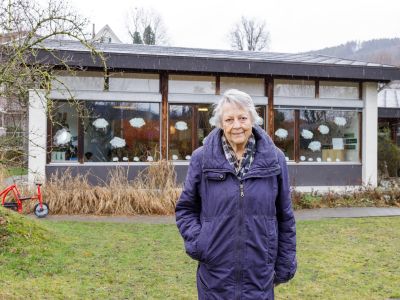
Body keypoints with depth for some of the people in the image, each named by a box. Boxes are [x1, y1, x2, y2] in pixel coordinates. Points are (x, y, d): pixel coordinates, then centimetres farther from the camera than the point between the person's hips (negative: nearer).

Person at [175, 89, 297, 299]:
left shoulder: (274, 159, 0)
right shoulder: (202, 159, -2)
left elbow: (285, 217, 6)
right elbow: (185, 208, 8)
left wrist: (285, 264, 6)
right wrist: (195, 241, -8)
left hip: (259, 274, 1)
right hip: (216, 274, 0)